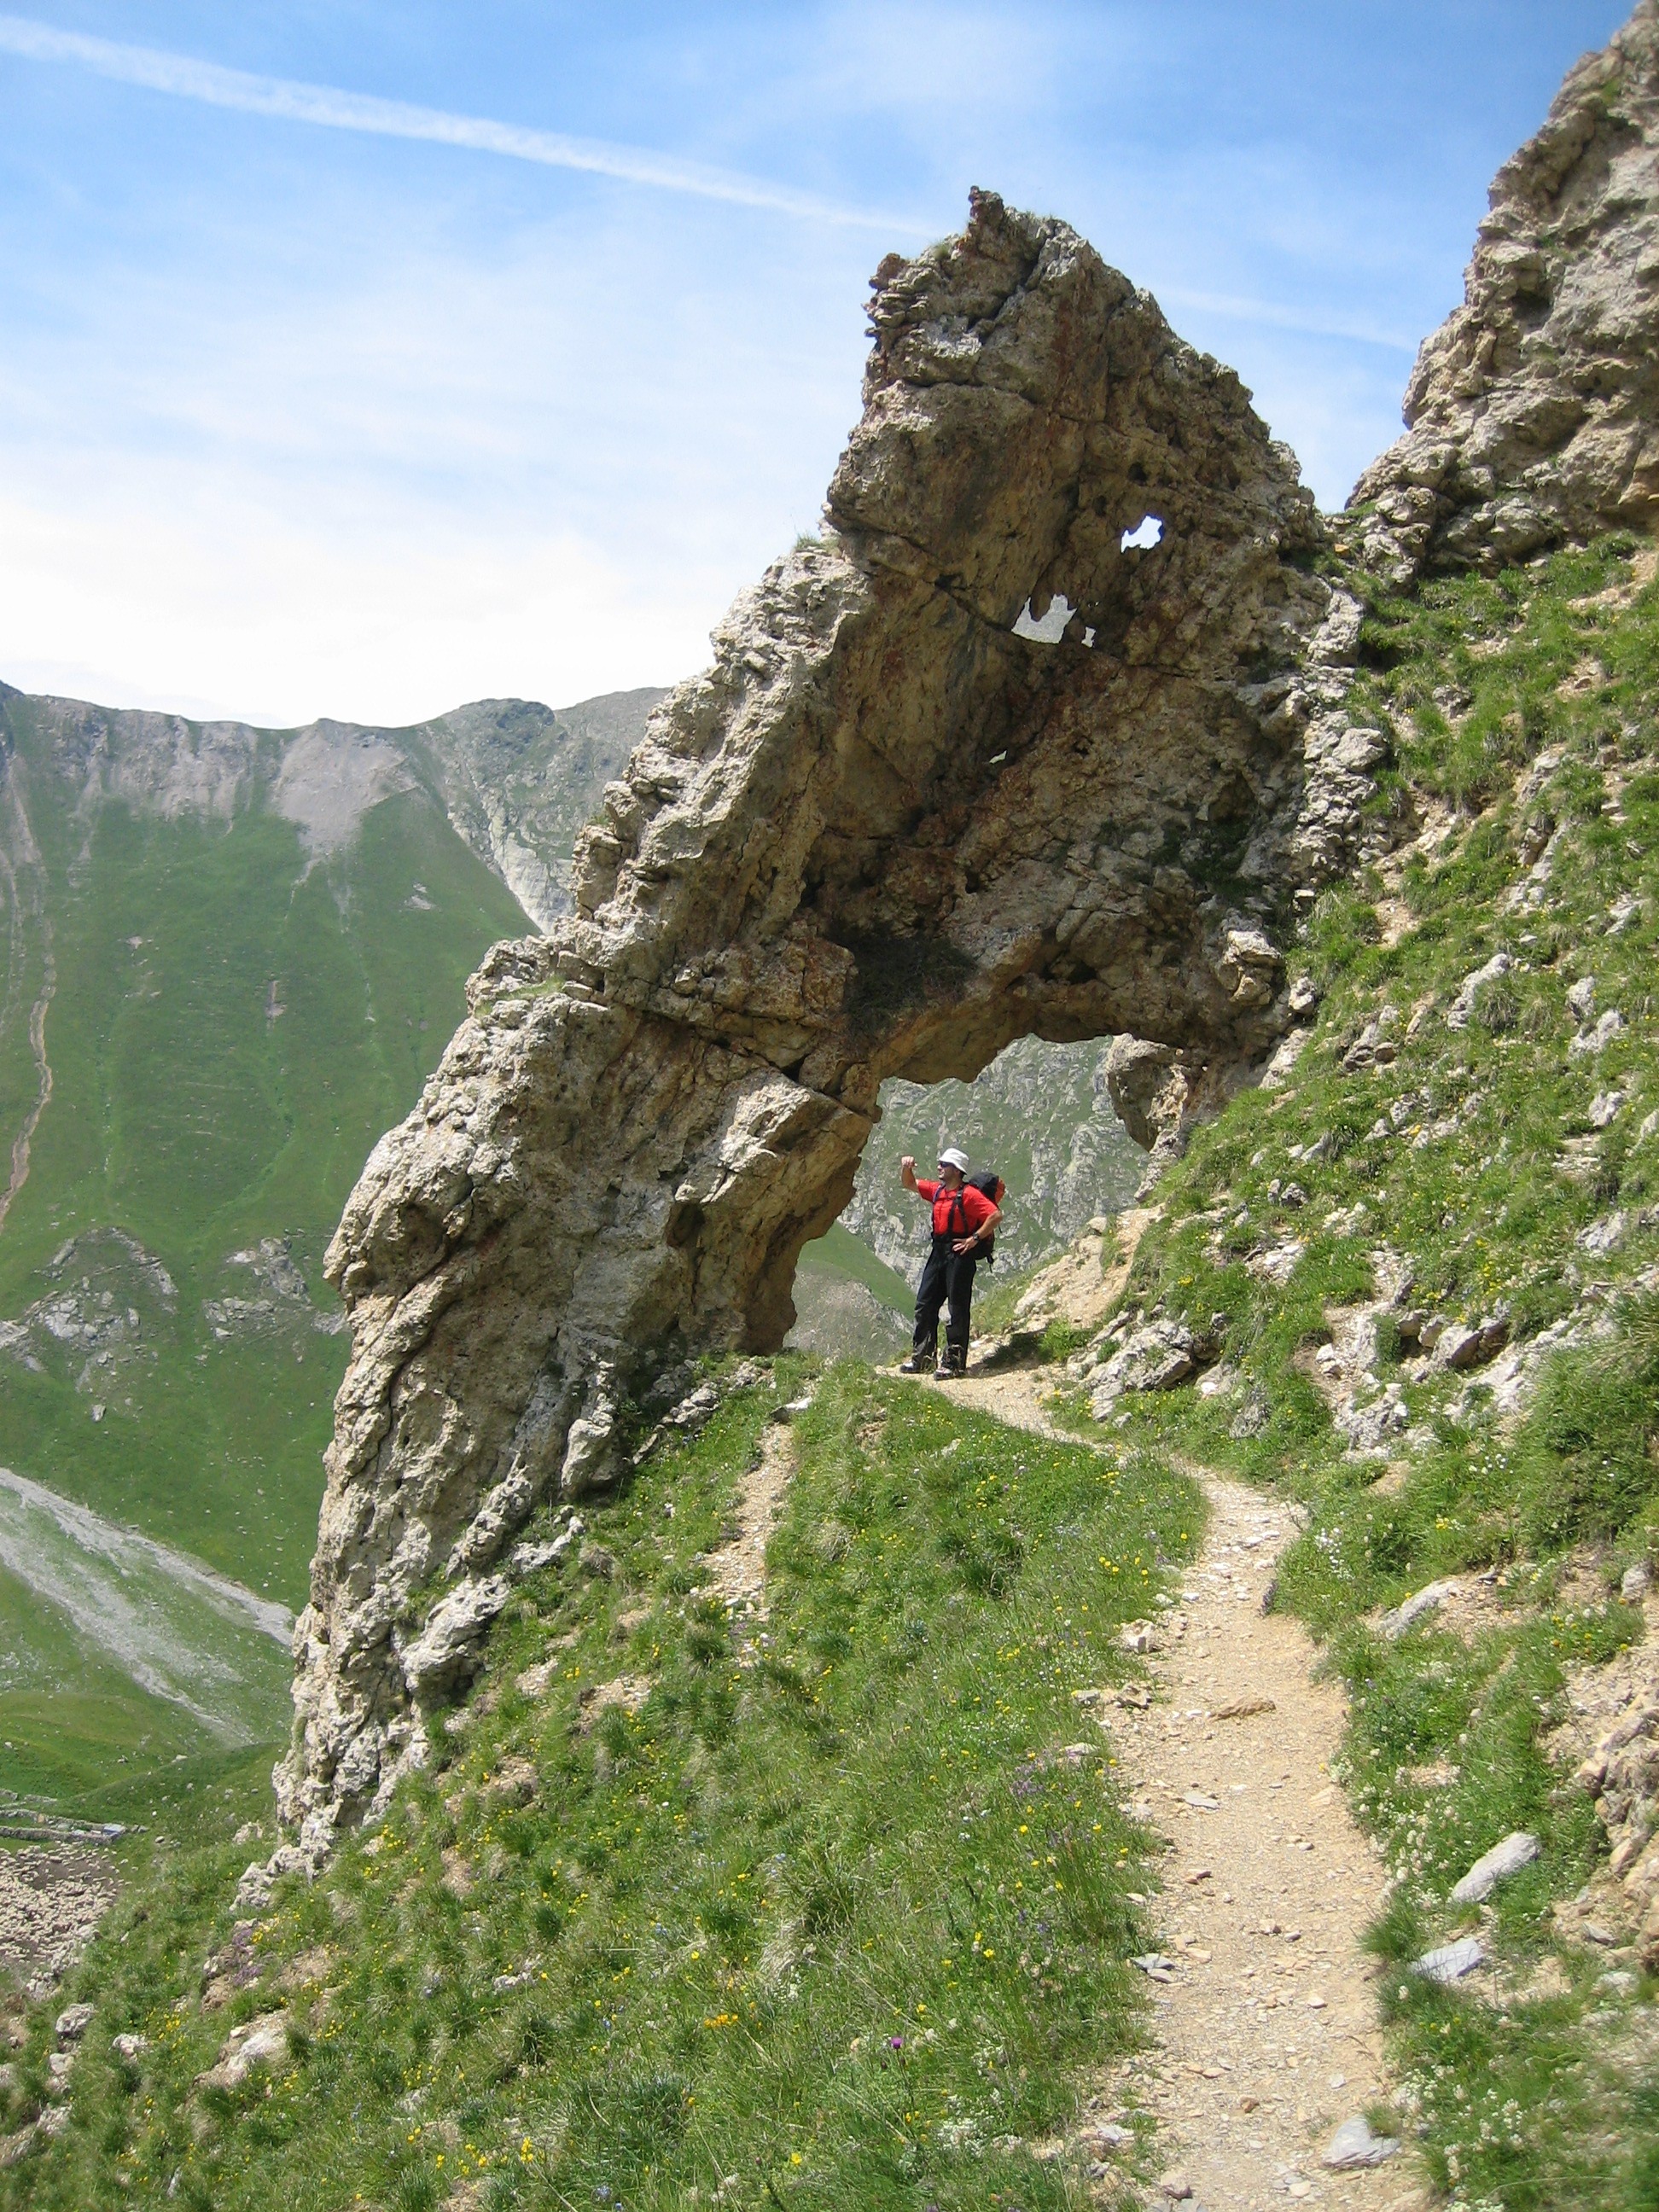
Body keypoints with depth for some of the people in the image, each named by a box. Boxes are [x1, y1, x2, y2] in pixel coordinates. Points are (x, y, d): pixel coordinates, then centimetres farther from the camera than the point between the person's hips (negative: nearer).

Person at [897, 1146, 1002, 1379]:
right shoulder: (937, 1191, 13)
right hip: (939, 1252, 9)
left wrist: (975, 1239, -18)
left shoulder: (968, 1194, -12)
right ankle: (921, 1359, 15)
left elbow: (996, 1215, -19)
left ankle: (953, 1363, -1)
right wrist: (906, 1168, 3)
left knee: (957, 1309, -4)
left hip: (960, 1254, -9)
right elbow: (909, 1184, 24)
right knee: (925, 1305, 9)